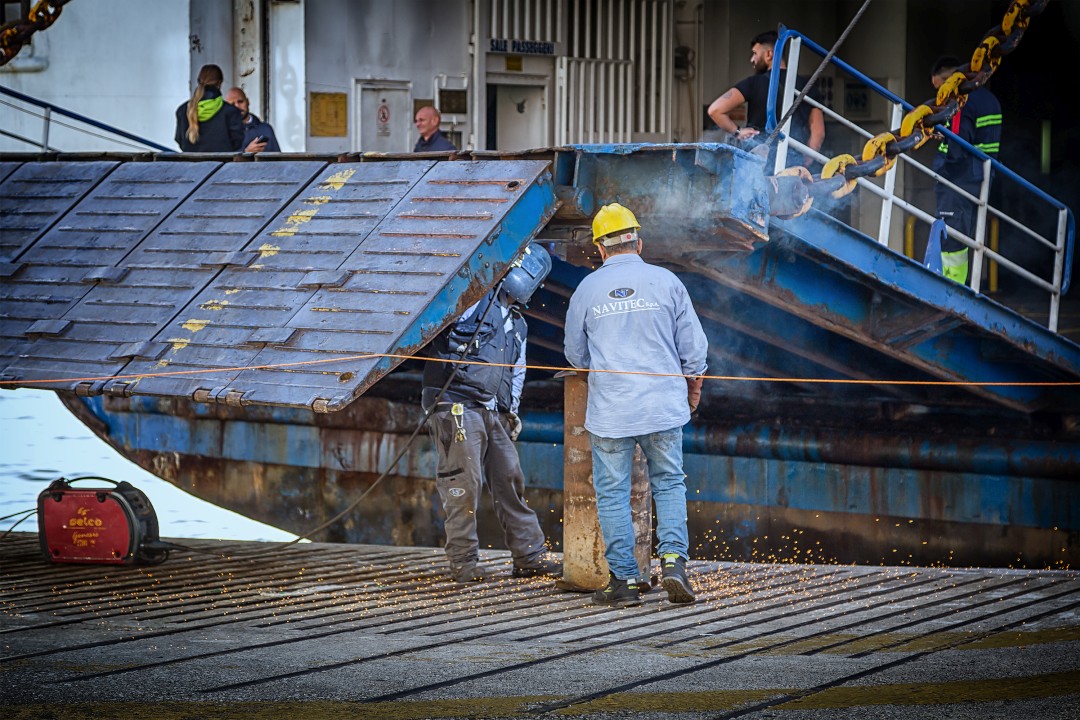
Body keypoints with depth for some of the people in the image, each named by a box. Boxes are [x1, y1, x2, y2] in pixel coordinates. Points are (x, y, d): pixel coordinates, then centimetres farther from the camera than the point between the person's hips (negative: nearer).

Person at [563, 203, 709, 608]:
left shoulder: (587, 290, 0)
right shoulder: (665, 282, -1)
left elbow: (575, 354, 12)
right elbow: (693, 346, 3)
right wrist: (693, 391, 20)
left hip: (610, 410, -1)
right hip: (663, 404, 1)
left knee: (612, 494, 6)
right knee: (669, 484, 13)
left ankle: (624, 579, 5)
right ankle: (673, 557, -5)